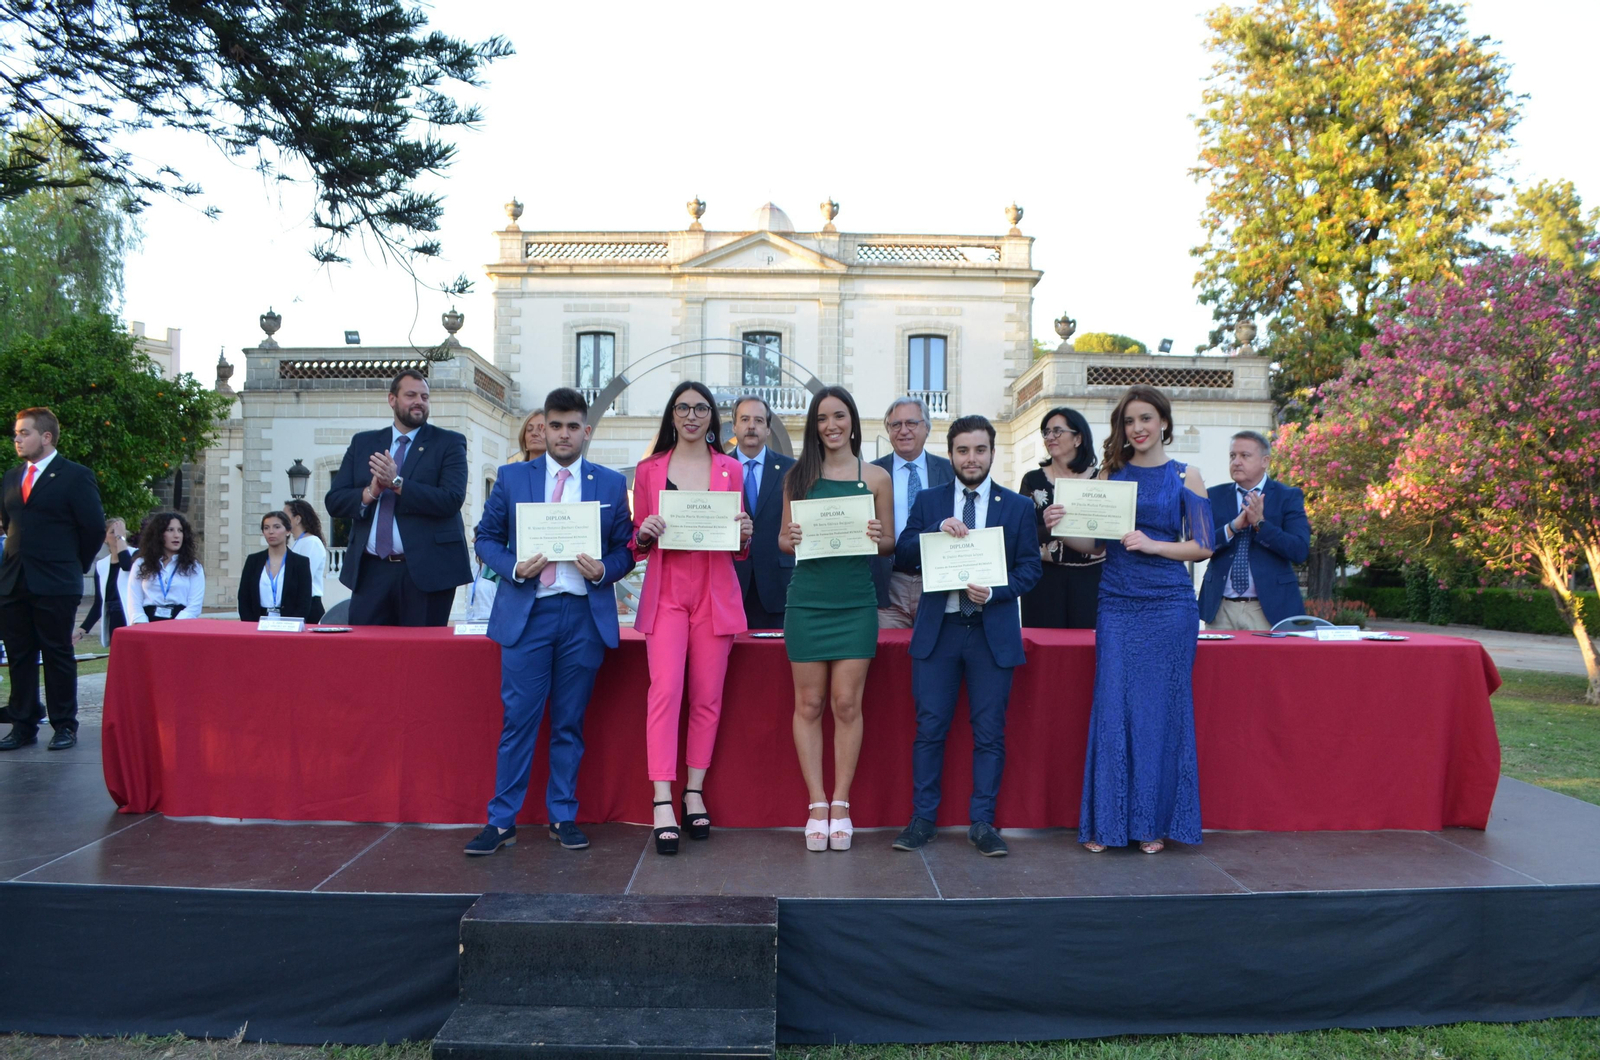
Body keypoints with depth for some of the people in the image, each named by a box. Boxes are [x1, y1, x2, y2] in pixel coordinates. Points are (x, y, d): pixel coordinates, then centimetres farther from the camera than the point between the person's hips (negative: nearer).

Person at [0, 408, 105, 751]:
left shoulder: (75, 476, -5)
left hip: (55, 585, -6)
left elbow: (94, 528, -5)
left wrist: (74, 565, 2)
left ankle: (65, 726, 10)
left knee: (58, 656, 2)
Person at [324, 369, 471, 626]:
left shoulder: (449, 443, 4)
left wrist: (398, 483, -16)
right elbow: (334, 501, 8)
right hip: (371, 571, 3)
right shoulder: (363, 443, 14)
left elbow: (452, 500, -10)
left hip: (426, 570, -3)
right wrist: (369, 493, -11)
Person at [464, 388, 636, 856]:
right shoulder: (512, 477, 8)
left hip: (585, 615, 1)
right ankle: (502, 820, 9)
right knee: (518, 719, 0)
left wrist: (603, 570, -12)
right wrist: (513, 567, -9)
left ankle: (564, 816, 19)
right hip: (526, 611, 0)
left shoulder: (611, 483, 8)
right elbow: (486, 538, 9)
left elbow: (625, 549, 9)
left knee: (570, 723, 8)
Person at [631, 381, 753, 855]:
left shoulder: (730, 469, 11)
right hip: (666, 591, -1)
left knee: (708, 696, 3)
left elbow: (739, 548, 13)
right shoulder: (649, 470, 9)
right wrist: (645, 531, -10)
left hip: (715, 593, 1)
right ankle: (663, 803, -13)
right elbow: (637, 542, 12)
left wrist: (744, 534, -9)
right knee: (665, 689, -14)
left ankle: (694, 794, 15)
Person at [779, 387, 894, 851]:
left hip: (856, 603, -1)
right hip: (807, 600, 1)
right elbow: (783, 539, 10)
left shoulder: (876, 477, 4)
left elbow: (890, 544, 7)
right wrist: (789, 540, -13)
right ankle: (817, 806, 12)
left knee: (847, 704, 1)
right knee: (809, 704, 3)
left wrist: (877, 537, -15)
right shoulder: (799, 476, 6)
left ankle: (841, 804, 12)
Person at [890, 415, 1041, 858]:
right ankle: (922, 818, 13)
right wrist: (937, 532, -16)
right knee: (929, 728, 2)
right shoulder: (928, 502, 10)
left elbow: (1030, 568, 3)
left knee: (990, 732, 3)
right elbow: (902, 556, 1)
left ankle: (982, 822, 13)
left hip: (993, 632, 0)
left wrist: (994, 592, -15)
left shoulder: (1018, 506, 7)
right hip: (937, 630, 1)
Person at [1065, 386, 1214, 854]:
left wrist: (1152, 545, -15)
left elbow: (1203, 547, -1)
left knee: (1160, 710, 2)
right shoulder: (1110, 474, 10)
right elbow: (1094, 543, 10)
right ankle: (1106, 822, 10)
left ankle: (1154, 823, 14)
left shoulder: (1185, 477, 3)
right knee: (1112, 708, 0)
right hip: (1117, 604, 2)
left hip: (1168, 605, -2)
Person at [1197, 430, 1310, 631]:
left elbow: (1300, 551, -9)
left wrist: (1260, 523, -18)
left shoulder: (1288, 497, 3)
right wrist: (1232, 527, -16)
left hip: (1269, 610, -2)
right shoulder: (1214, 497, 8)